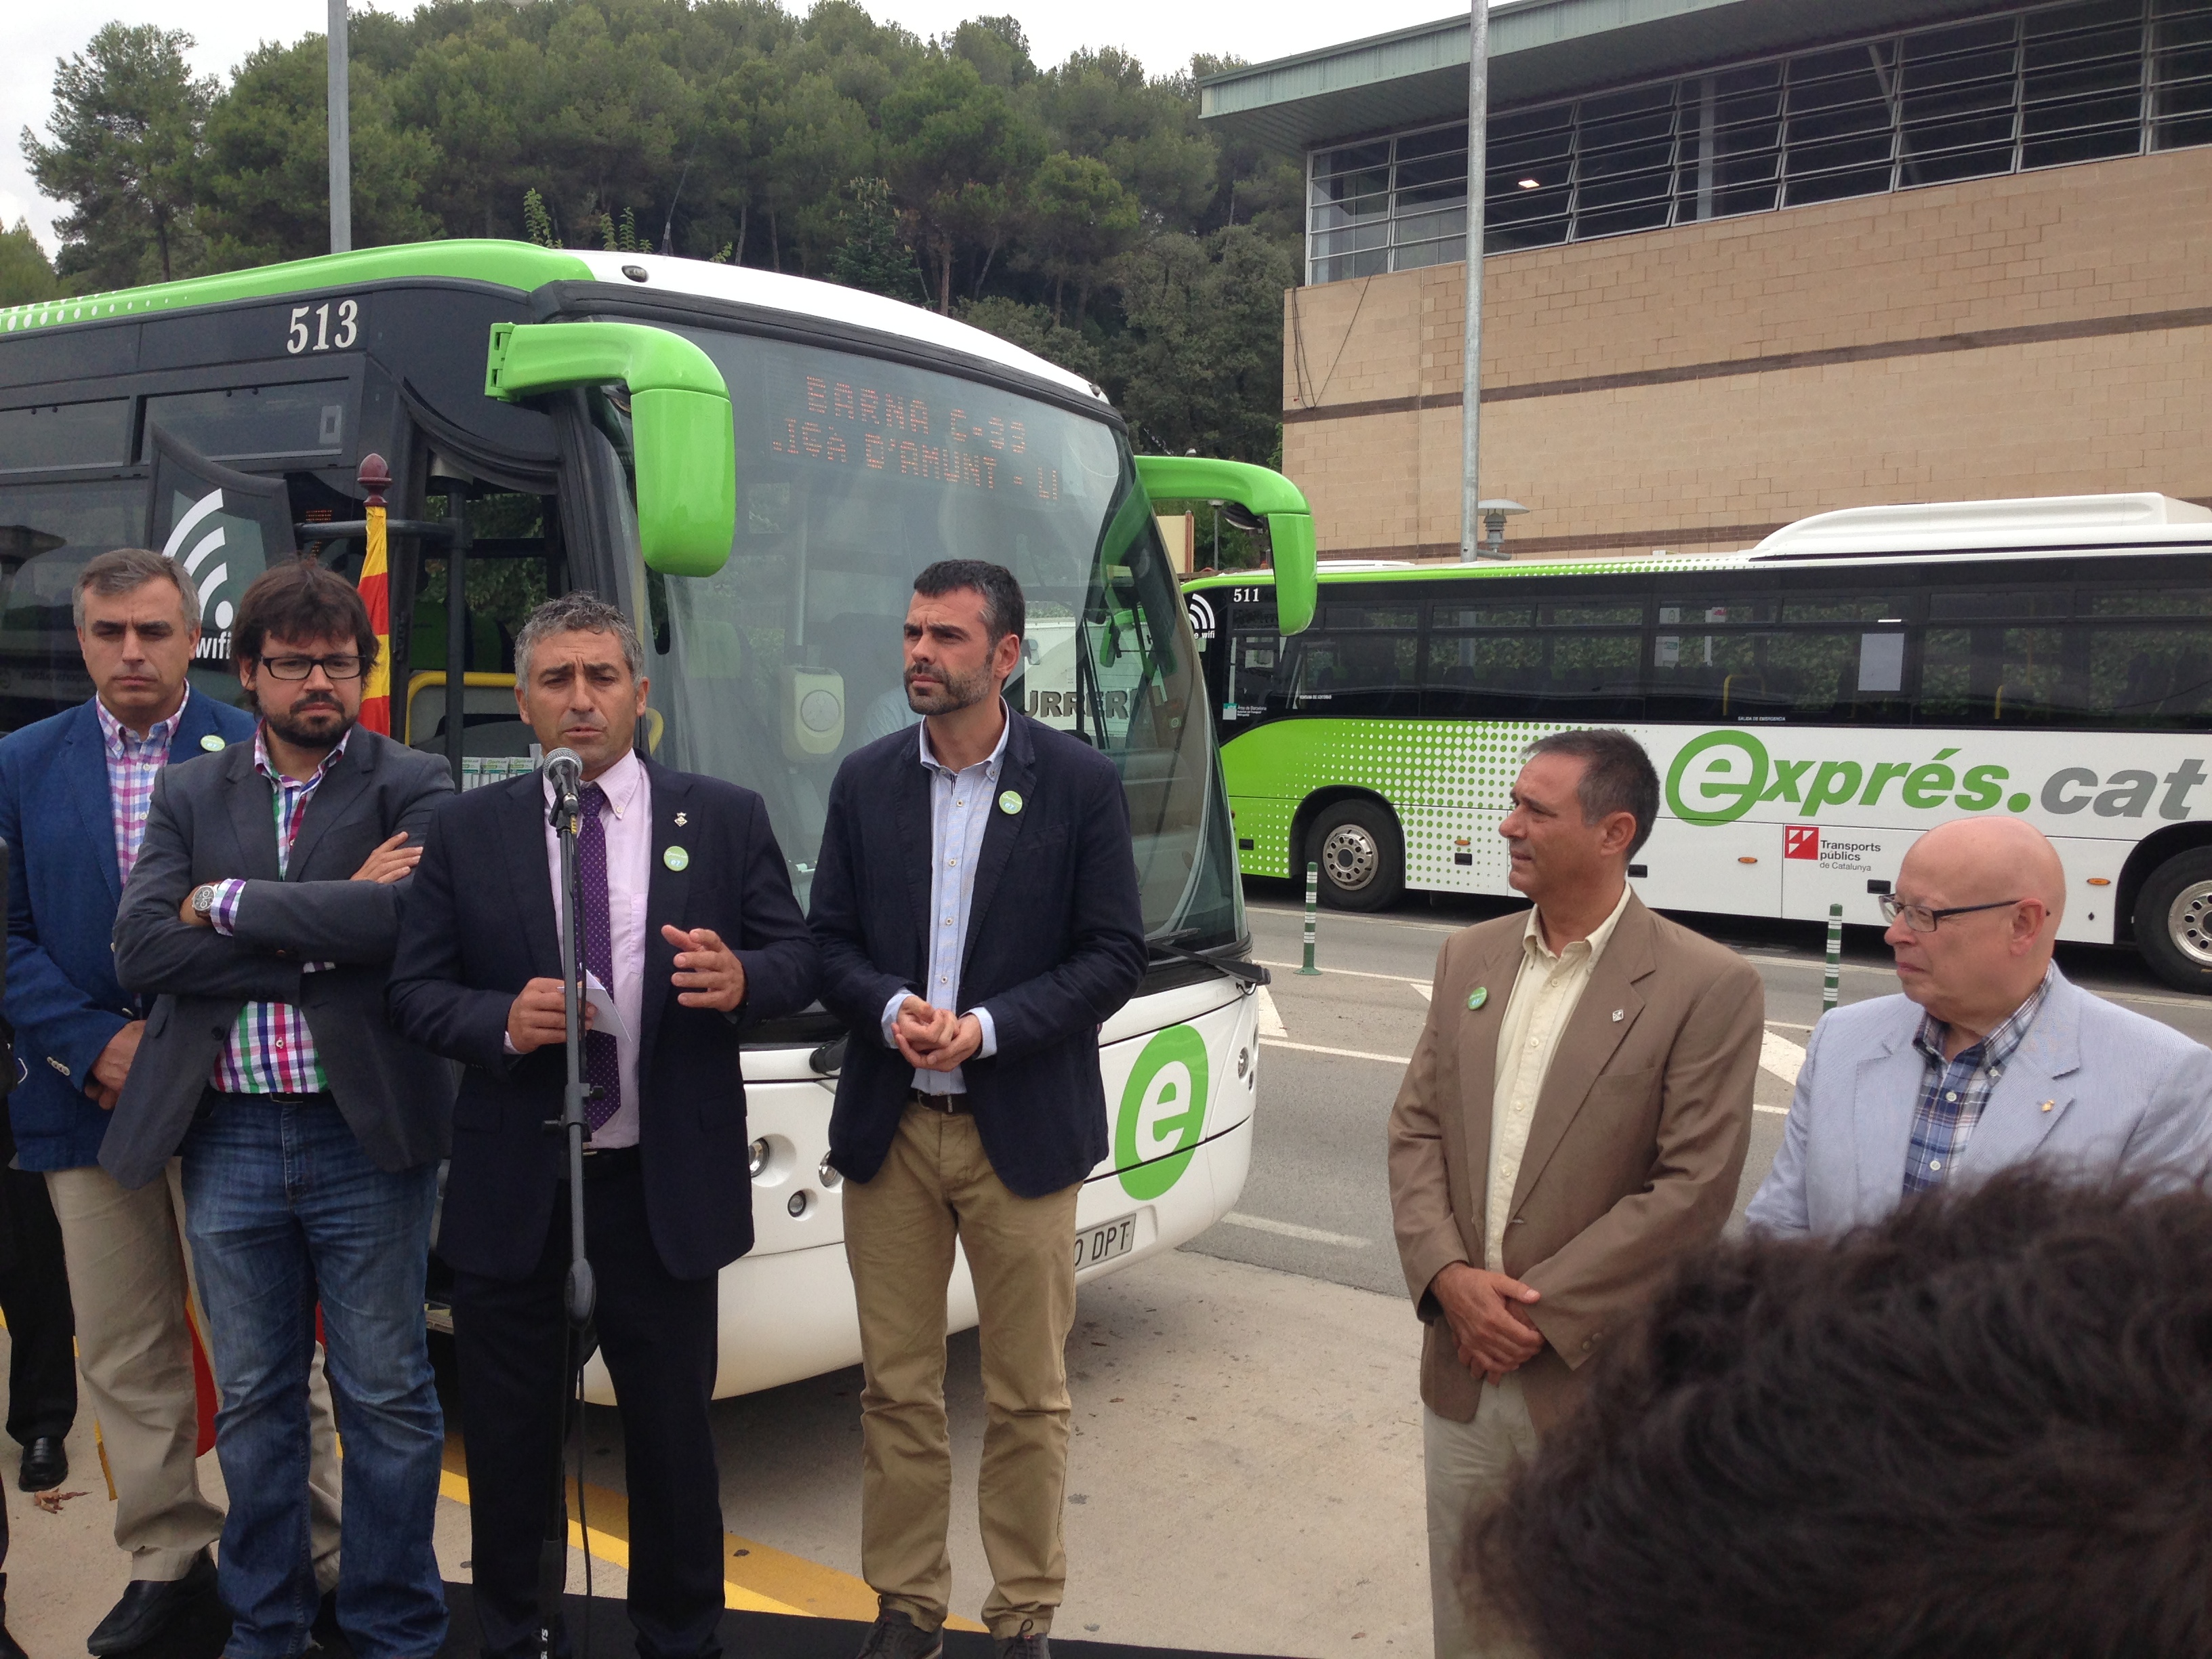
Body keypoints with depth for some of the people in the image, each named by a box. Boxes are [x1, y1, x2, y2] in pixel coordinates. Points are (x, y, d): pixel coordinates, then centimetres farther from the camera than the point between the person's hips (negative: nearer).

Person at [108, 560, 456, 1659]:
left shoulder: (412, 788, -1)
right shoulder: (189, 796, 9)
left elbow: (409, 920, -20)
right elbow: (141, 952, -5)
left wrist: (229, 903, -12)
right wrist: (324, 927, -14)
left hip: (365, 1140, -3)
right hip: (229, 1143, 3)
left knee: (386, 1400, 8)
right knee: (253, 1401, 15)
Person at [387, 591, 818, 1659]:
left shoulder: (726, 820, 2)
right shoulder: (467, 832, 4)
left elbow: (799, 960, 1)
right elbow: (414, 989, 2)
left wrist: (741, 978, -22)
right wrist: (502, 1020, -18)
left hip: (665, 1186, 0)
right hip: (511, 1188, 1)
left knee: (672, 1431, 12)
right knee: (508, 1436, 14)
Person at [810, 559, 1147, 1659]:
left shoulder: (1081, 783, -4)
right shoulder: (864, 781, 5)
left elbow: (1114, 956, -5)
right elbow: (828, 942, 7)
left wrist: (986, 1027, -16)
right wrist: (892, 1009, -14)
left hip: (1023, 1133, -2)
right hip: (889, 1127, 3)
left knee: (1028, 1396, 8)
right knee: (897, 1387, 11)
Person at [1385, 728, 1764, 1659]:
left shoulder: (1708, 988, -12)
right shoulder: (1468, 958, 7)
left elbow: (1695, 1189, -16)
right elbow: (1415, 1129, 6)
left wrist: (1542, 1311, -15)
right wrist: (1448, 1276, -9)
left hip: (1597, 1382, -5)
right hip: (1462, 1371, 5)